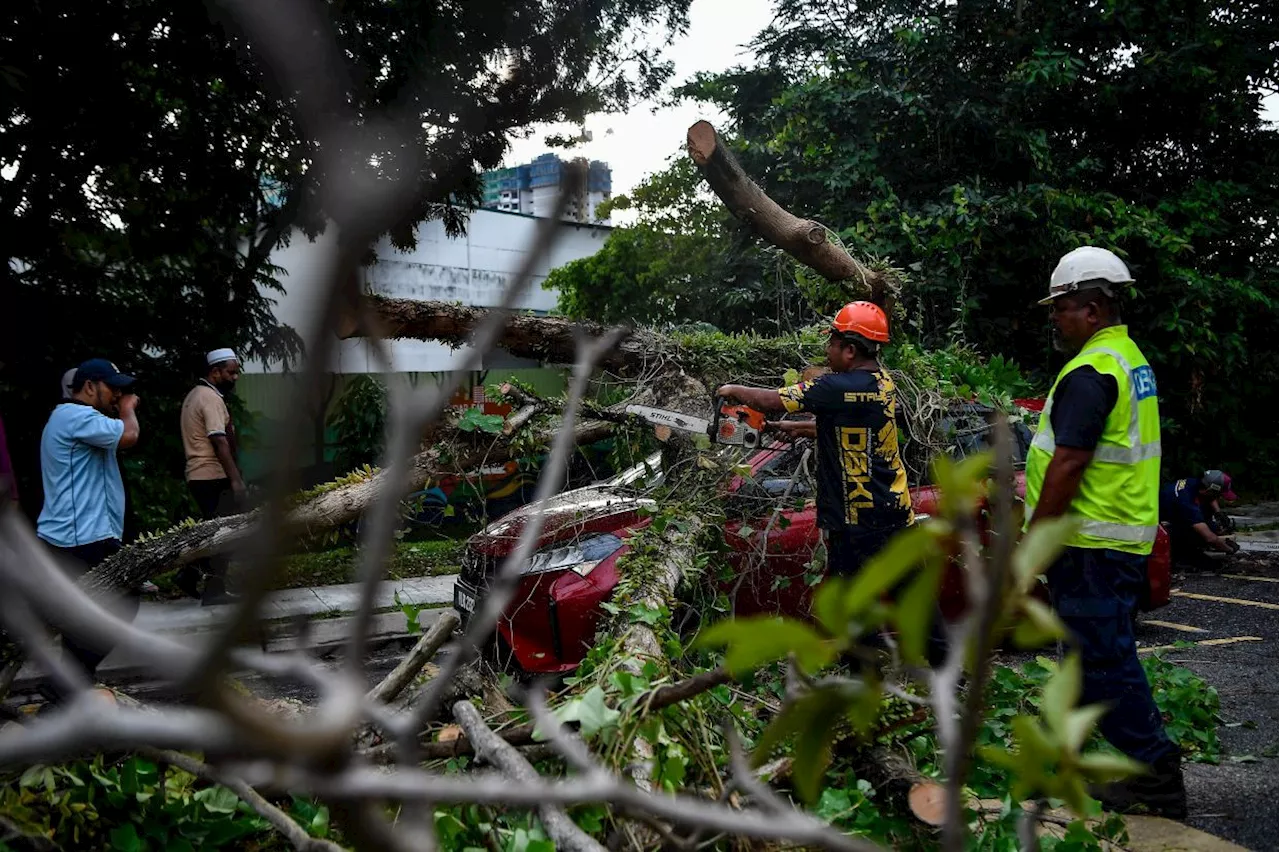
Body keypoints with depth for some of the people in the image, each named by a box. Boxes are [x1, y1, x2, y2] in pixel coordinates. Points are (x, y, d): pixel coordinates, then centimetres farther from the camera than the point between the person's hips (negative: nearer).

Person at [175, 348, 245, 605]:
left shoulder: (195, 395, 17)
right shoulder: (211, 398, -15)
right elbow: (220, 442, -22)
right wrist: (235, 478, -23)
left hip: (199, 475, 10)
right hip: (214, 476, -10)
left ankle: (189, 573, 20)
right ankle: (215, 591, 0)